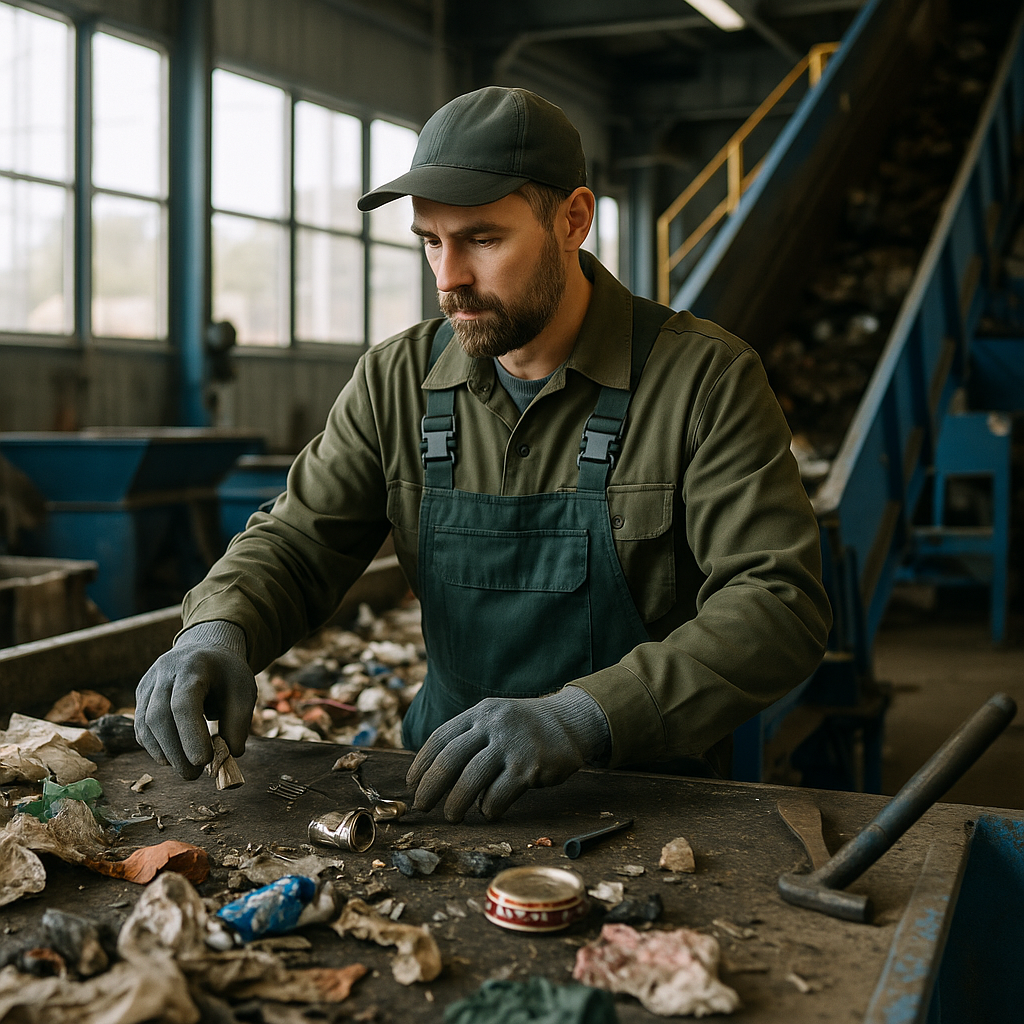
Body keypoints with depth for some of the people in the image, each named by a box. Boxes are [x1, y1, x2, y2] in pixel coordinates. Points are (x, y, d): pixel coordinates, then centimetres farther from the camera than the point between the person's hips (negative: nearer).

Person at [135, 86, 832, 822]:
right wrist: (216, 631, -20)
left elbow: (781, 603, -18)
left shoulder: (706, 380, -11)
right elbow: (295, 545, 4)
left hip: (644, 793, -5)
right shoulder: (397, 381, 2)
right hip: (452, 773, 5)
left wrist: (584, 716, -33)